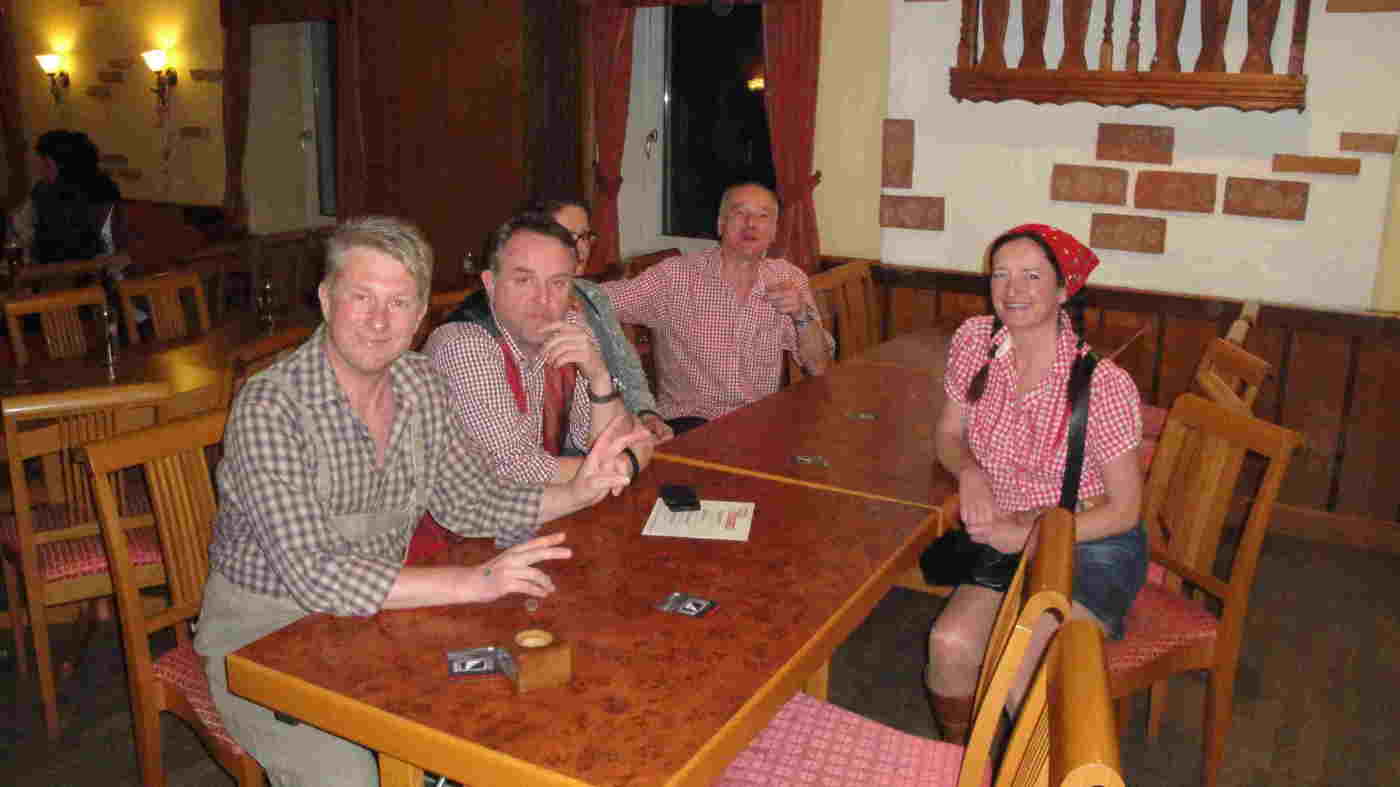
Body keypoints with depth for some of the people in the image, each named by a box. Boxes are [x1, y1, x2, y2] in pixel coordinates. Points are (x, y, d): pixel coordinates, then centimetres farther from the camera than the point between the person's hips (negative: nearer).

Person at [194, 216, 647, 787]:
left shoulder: (423, 386, -3)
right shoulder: (270, 406, -23)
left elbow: (469, 501, 7)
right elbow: (314, 575, -29)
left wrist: (578, 493, -8)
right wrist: (472, 582, -34)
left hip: (373, 613, 6)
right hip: (264, 633, -5)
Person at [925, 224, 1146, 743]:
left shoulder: (1102, 383, -21)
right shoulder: (975, 341, -7)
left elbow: (1123, 509, -12)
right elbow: (948, 434, 8)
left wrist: (1025, 535, -17)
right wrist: (968, 470, -14)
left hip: (1092, 546, -4)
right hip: (1010, 539, 4)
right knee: (949, 644, -20)